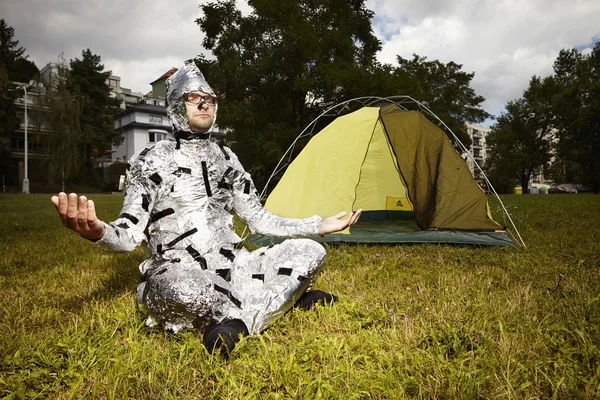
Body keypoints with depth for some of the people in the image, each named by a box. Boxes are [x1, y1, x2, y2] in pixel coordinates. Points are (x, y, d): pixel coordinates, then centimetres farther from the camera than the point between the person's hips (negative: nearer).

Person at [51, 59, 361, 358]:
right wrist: (97, 232, -35)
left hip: (233, 269, 5)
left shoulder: (226, 159, 13)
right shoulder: (153, 161, -2)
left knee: (311, 251, -10)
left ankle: (240, 320, -20)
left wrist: (319, 226, 14)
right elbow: (130, 235, -9)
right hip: (181, 274, -4)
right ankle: (285, 298, -17)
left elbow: (259, 219, 17)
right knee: (181, 286, -42)